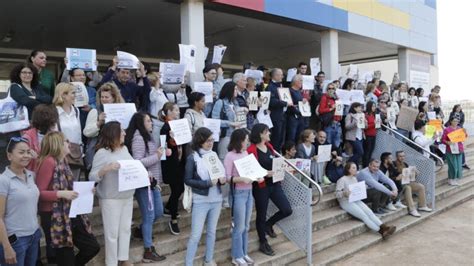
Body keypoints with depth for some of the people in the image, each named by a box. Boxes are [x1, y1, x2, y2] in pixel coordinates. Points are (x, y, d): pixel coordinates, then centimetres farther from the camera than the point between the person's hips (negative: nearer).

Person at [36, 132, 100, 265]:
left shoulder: (62, 161, 9)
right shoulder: (48, 162, -16)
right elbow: (39, 193, -18)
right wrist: (61, 194, -26)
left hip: (71, 214, 8)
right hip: (55, 217, -8)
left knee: (93, 246, 10)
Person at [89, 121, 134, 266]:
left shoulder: (124, 148, 6)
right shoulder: (102, 153, -15)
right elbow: (92, 177, -17)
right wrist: (106, 169, -32)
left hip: (128, 196, 7)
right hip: (111, 199, -7)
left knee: (126, 228, 16)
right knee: (112, 232, 4)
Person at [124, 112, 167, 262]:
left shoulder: (147, 136, 12)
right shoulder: (138, 138, -15)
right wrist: (157, 156, -16)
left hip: (152, 181, 9)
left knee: (158, 212, 18)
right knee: (149, 216, 1)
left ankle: (141, 231, 41)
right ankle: (149, 251, 12)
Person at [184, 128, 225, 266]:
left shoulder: (214, 155, 4)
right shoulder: (192, 158, -10)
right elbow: (187, 180, -12)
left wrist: (222, 179, -11)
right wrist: (207, 183, -21)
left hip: (216, 199, 5)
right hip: (200, 201, -5)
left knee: (212, 231, 17)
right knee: (195, 235, 0)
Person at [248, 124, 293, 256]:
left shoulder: (269, 146, 9)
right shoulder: (251, 150, -15)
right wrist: (265, 174, -24)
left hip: (274, 183, 7)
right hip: (261, 187, -7)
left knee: (287, 210, 4)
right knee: (261, 215, 8)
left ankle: (268, 224, 31)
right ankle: (263, 243, 27)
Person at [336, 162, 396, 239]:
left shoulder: (355, 178, 14)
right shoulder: (342, 180, -8)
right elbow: (337, 194, -12)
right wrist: (344, 193, -31)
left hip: (356, 200, 7)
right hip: (346, 202, -7)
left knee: (369, 212, -18)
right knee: (363, 215, -22)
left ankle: (384, 227, -29)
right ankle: (381, 231, -28)